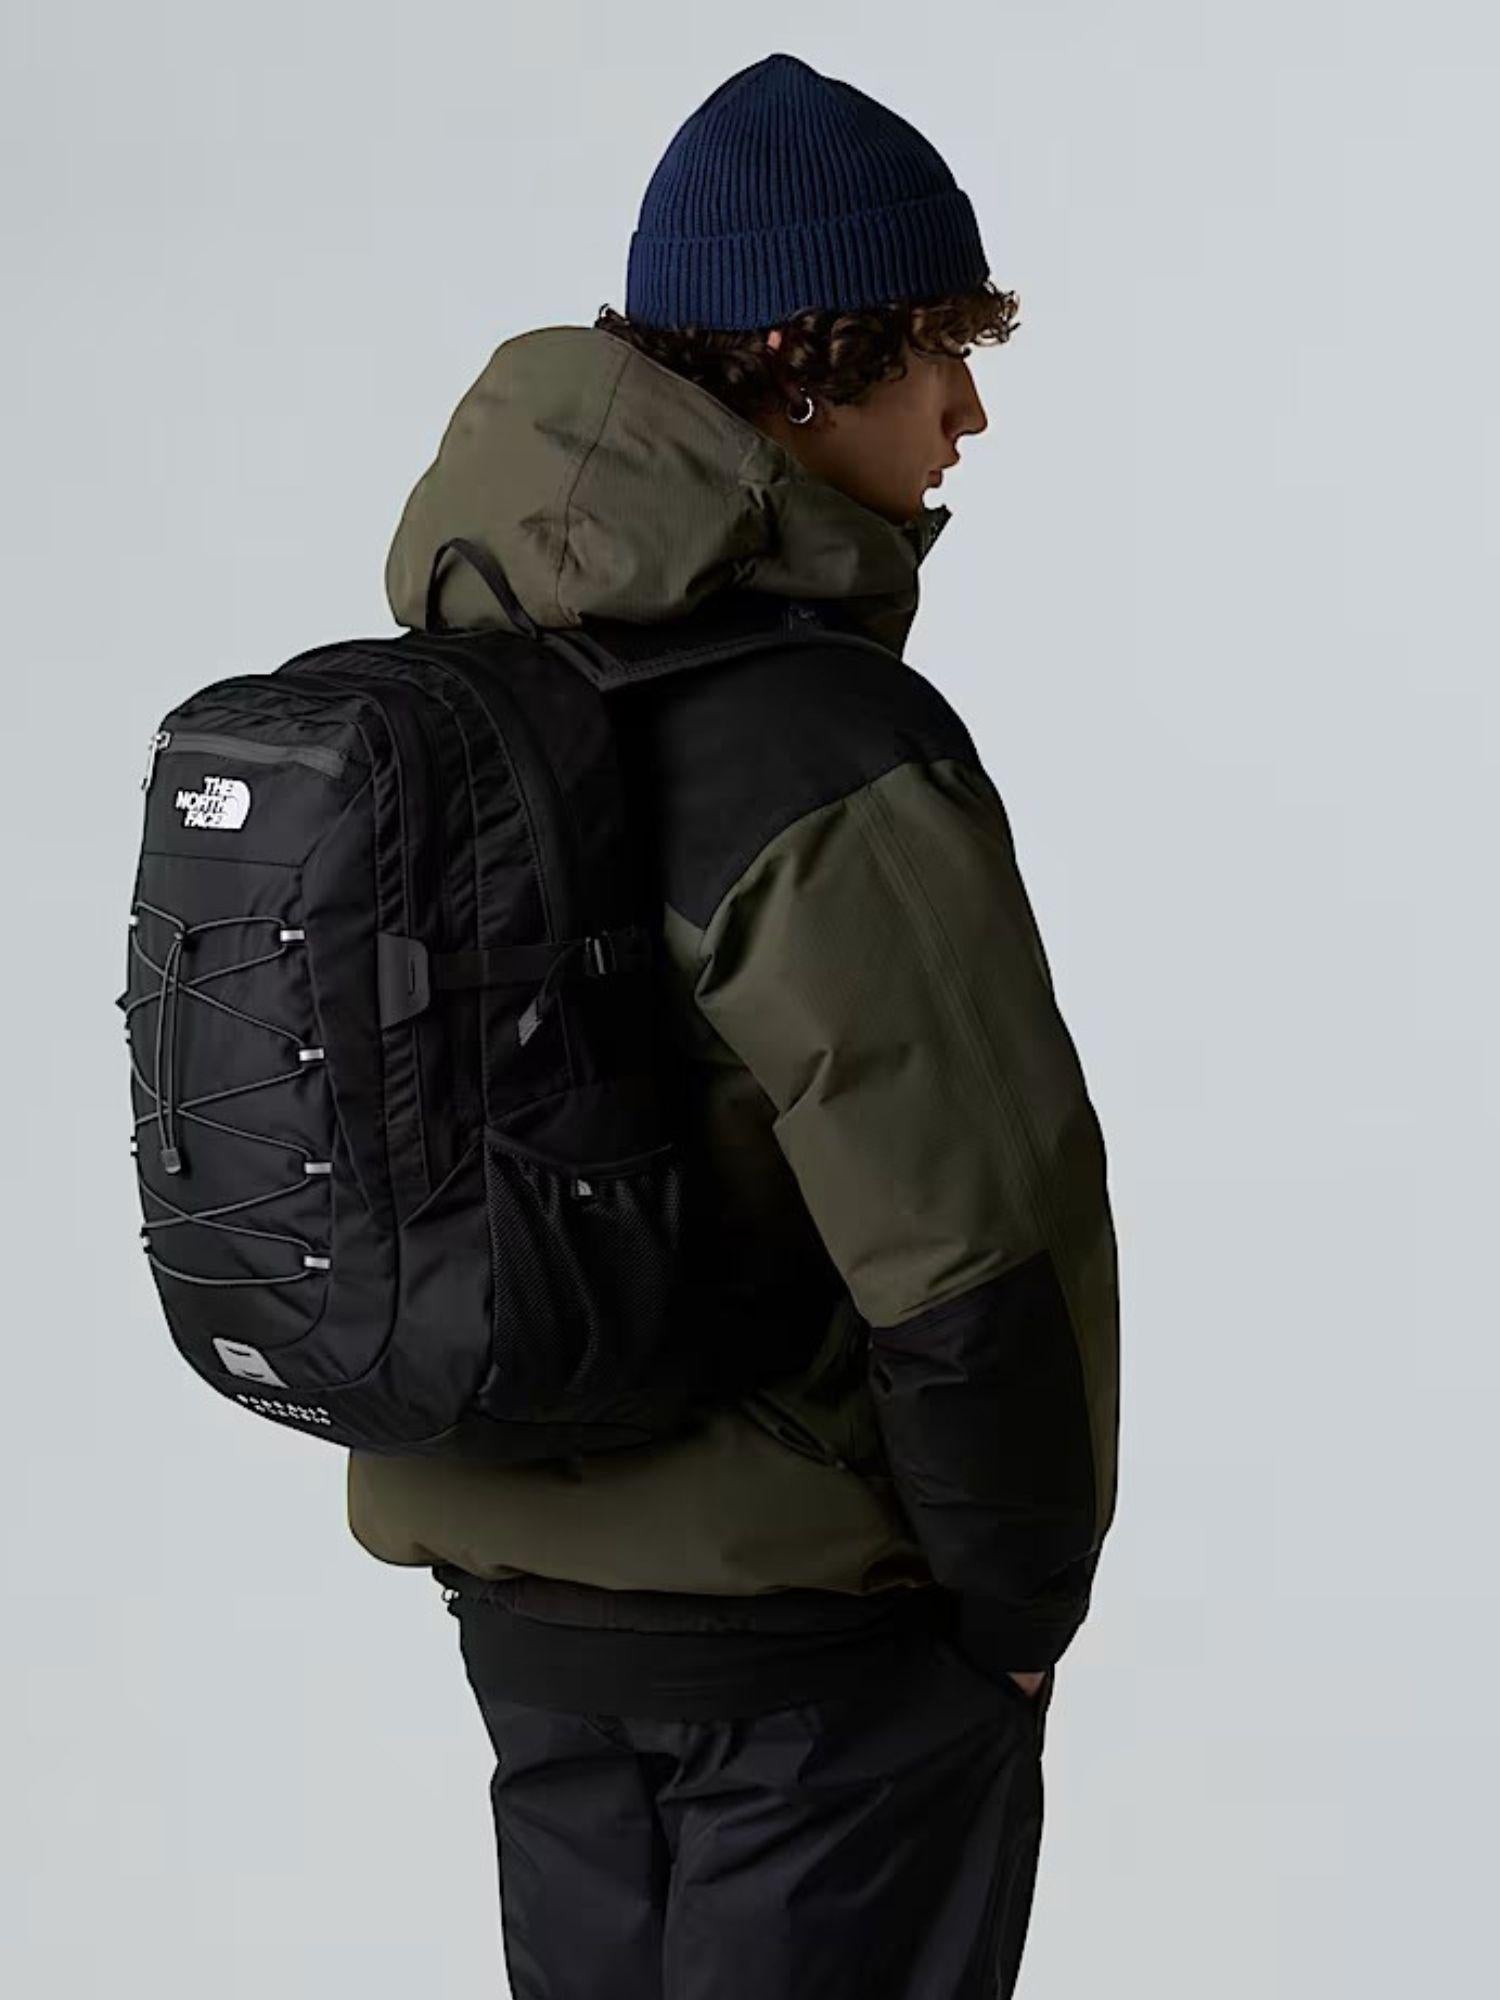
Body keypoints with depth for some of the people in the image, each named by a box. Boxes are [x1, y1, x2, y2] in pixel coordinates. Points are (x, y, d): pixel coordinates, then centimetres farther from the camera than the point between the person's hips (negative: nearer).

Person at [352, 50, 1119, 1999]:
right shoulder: (842, 766, -24)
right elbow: (971, 1255, -23)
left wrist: (518, 1504, 17)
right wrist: (1026, 1602, -7)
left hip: (520, 1574, 7)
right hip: (822, 1616, -7)